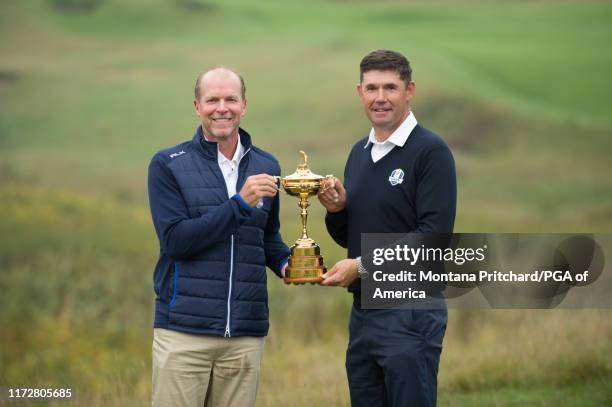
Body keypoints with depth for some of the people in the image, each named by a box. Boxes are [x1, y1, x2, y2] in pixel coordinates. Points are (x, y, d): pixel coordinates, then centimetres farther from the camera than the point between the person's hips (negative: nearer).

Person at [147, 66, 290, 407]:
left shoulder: (266, 166, 11)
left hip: (246, 335, 3)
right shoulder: (168, 165, -1)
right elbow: (175, 240, -12)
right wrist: (240, 203, -17)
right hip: (183, 331, -3)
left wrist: (284, 262, 1)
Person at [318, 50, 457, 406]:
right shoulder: (359, 153, 14)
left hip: (411, 313, -7)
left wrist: (362, 266, -19)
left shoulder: (431, 152, -10)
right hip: (362, 312, 7)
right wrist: (336, 209, -1)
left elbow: (434, 236, -18)